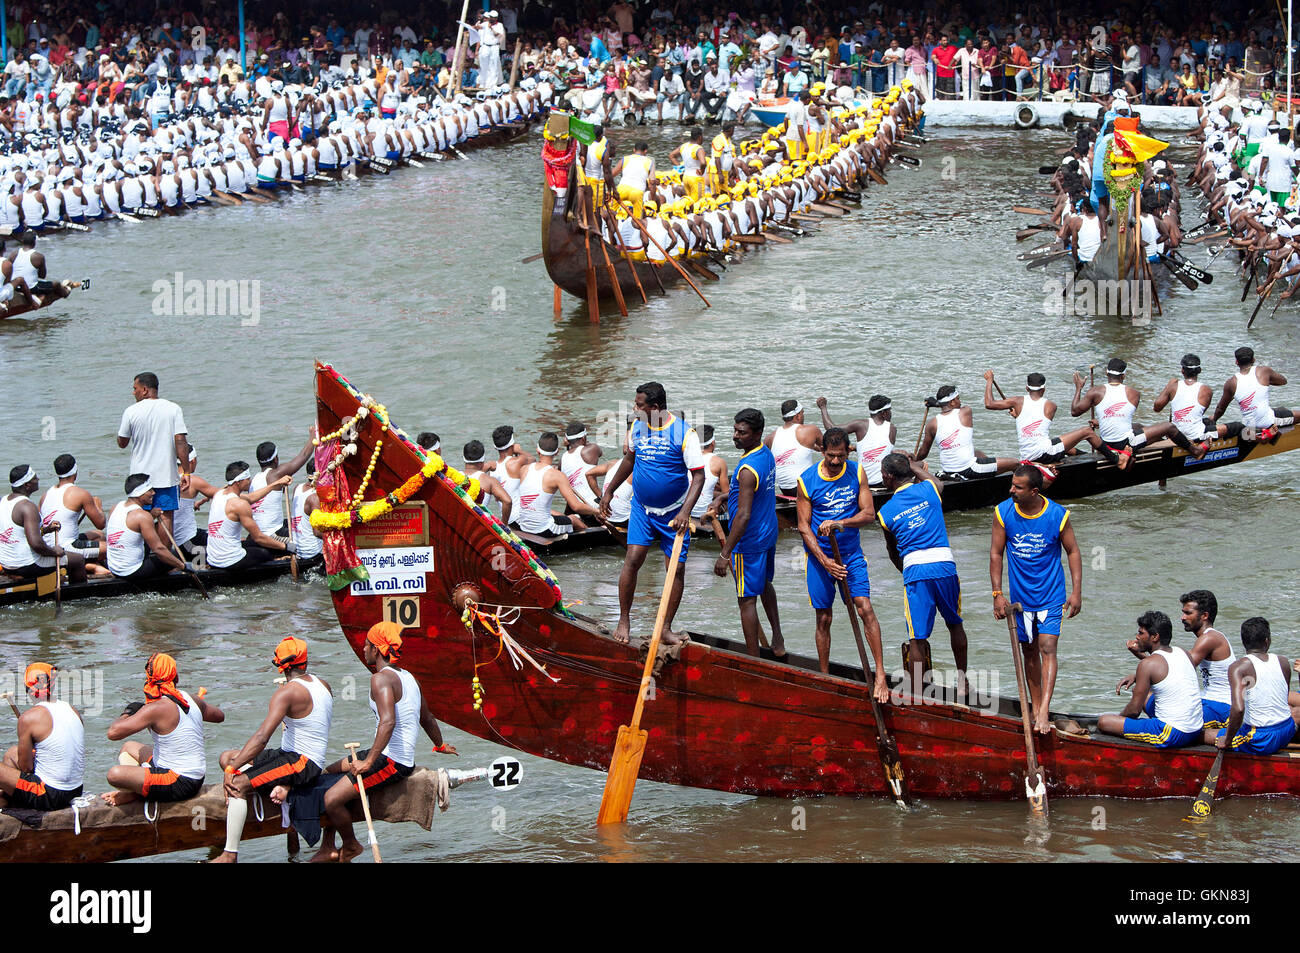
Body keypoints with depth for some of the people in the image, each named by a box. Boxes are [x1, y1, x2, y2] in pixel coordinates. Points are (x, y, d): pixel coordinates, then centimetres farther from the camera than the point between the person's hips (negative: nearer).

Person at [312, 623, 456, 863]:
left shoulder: (381, 678, -17)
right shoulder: (408, 677, 12)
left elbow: (388, 722, -31)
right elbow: (427, 719, 25)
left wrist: (369, 761, -32)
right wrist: (440, 746, 43)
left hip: (390, 761, -10)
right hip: (406, 760, 10)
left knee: (332, 799, -16)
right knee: (328, 774, 18)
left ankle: (350, 845, 9)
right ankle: (327, 848, 20)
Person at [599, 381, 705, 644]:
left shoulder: (684, 433, -16)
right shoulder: (637, 426, 0)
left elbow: (698, 476, -15)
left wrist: (685, 512, -25)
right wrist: (609, 491, 22)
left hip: (673, 513, -3)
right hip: (642, 508, 3)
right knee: (632, 561, -8)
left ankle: (666, 629, 10)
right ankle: (624, 620, 3)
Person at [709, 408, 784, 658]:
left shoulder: (748, 469, -28)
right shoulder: (766, 454, 2)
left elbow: (743, 516, -29)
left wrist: (725, 554, -26)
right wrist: (721, 499, 10)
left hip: (749, 542, -10)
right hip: (768, 534, 10)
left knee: (747, 599, 0)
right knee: (765, 584, 28)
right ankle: (778, 642, 35)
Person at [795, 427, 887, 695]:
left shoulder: (856, 473, -2)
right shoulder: (807, 480, -7)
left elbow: (869, 513, -5)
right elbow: (804, 527, -5)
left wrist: (840, 523, -24)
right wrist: (824, 561, -15)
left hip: (851, 554, 1)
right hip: (820, 555, -1)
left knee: (865, 608, -12)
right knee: (823, 618, 5)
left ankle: (880, 675, -12)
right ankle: (824, 678, 18)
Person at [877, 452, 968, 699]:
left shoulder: (886, 512, 3)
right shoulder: (929, 489, 6)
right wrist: (910, 463, 47)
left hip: (914, 570, -2)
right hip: (944, 564, 2)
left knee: (917, 638, 1)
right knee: (955, 623, 23)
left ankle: (917, 696, 3)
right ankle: (962, 682, 30)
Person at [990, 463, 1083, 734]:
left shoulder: (1058, 515, -11)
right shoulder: (1003, 512, -7)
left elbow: (1073, 551, 1)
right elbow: (996, 553, 2)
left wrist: (1076, 592, -5)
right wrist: (997, 594, -2)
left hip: (1051, 595, -2)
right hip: (1020, 596, 2)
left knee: (1047, 648, -13)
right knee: (1029, 652, 10)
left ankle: (1044, 712, -20)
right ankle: (1036, 707, 22)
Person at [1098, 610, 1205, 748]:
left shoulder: (1148, 664, -14)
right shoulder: (1182, 652, 7)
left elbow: (1134, 710, -9)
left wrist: (1119, 717, 10)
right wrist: (1135, 677, 23)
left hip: (1172, 735, -9)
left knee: (1103, 722, -8)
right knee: (1141, 691, 32)